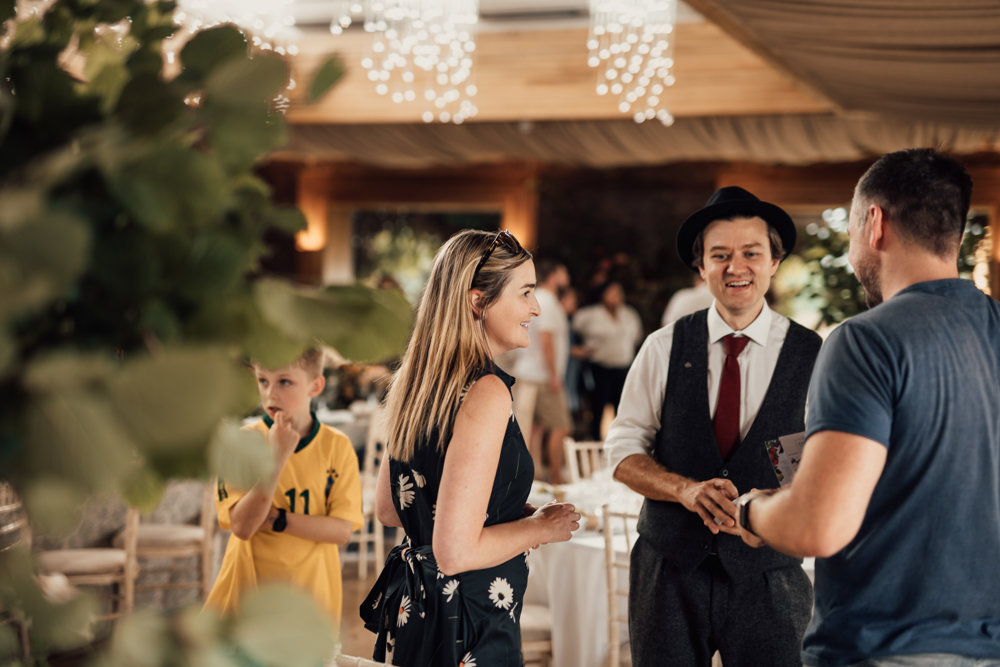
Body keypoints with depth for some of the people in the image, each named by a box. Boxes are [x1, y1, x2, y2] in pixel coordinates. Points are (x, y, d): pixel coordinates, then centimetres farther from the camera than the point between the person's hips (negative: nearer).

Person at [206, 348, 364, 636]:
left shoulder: (337, 446, -3)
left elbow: (343, 530, -7)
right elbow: (242, 526, -16)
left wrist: (276, 519, -16)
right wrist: (277, 457, -23)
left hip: (310, 590, 1)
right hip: (247, 591, 0)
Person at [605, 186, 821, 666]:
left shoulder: (813, 357, -4)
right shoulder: (664, 347, 1)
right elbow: (623, 450, 1)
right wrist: (687, 489, -18)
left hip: (767, 576, -1)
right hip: (667, 571, 1)